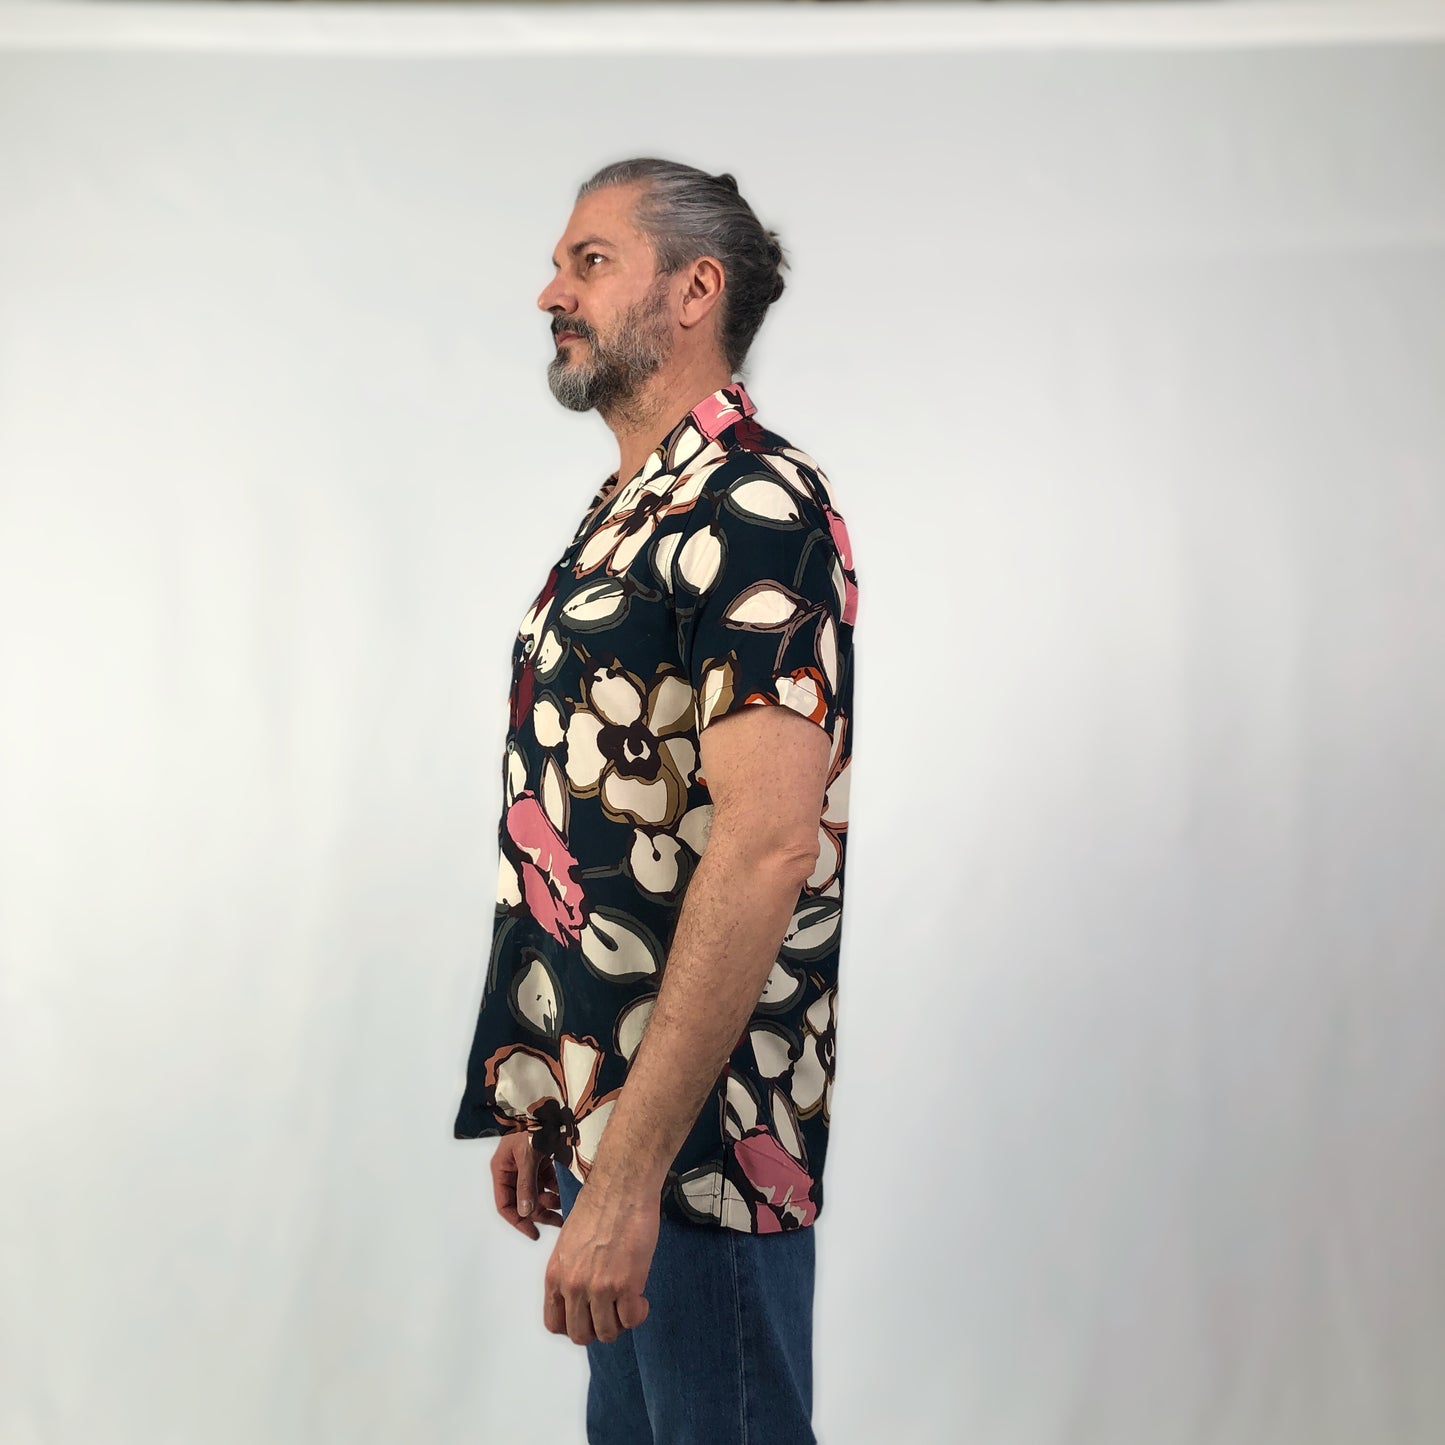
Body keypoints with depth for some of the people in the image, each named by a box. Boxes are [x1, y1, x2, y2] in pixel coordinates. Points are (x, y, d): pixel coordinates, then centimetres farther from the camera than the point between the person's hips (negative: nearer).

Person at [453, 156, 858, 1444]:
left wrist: (630, 1169, -26)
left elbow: (765, 847, -24)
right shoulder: (628, 513, 15)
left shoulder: (751, 506, -15)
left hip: (696, 1140, -9)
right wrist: (543, 1104, 17)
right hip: (603, 1108, 9)